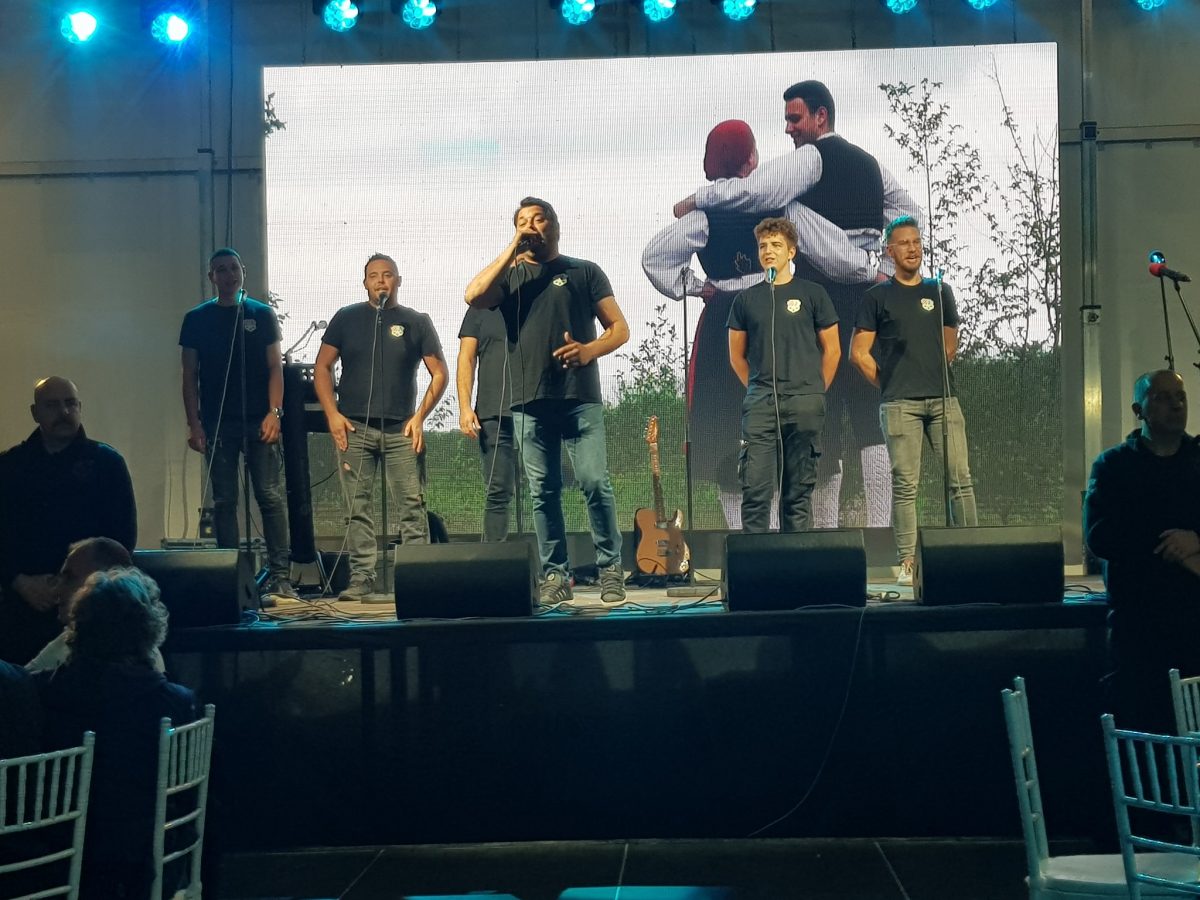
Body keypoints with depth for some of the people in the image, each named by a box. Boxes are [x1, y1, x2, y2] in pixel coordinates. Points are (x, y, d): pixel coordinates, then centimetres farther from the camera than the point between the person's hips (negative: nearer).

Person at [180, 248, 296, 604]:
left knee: (271, 496, -5)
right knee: (224, 501, 2)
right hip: (217, 424, 1)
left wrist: (274, 412, -8)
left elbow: (275, 367, 4)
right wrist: (194, 424, -2)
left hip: (259, 421, -1)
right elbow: (189, 375, 7)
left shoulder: (262, 315, 8)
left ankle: (280, 575, -3)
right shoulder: (196, 319, 9)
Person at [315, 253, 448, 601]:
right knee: (359, 509, 0)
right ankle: (361, 581, 3)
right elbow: (322, 368, 10)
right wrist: (332, 414, -2)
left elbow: (439, 373, 7)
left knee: (411, 507, -5)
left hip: (400, 429, 0)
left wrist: (420, 416, -4)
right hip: (354, 428, 1)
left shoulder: (416, 322, 9)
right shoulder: (346, 318, 10)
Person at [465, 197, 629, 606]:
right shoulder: (510, 277, 17)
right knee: (543, 491, 2)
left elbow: (619, 328, 8)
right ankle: (555, 575, 8)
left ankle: (611, 569, 0)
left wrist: (589, 350, -12)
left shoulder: (584, 272, 12)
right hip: (530, 402, 2)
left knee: (595, 483, -9)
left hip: (580, 398, -2)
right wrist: (512, 251, -3)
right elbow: (474, 296, -4)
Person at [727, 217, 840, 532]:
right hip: (759, 405, 1)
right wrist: (758, 388, 12)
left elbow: (832, 349, 9)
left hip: (803, 404, -1)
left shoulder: (812, 294, 6)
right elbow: (737, 355, 17)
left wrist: (815, 391, 7)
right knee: (755, 488, -6)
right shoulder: (746, 299, 11)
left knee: (798, 491, 3)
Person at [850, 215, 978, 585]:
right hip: (899, 403, -3)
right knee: (905, 485, -3)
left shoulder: (940, 292, 16)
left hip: (943, 397, 3)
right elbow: (859, 352, 6)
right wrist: (888, 384, 4)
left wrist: (931, 372, 13)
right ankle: (906, 563, 0)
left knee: (960, 479, -4)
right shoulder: (878, 297, 7)